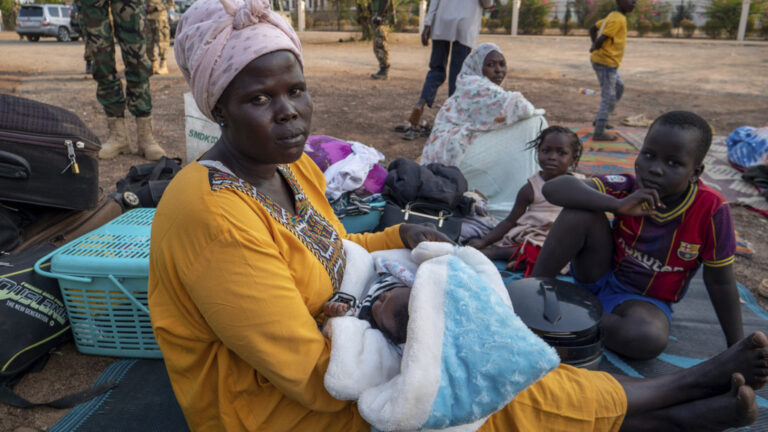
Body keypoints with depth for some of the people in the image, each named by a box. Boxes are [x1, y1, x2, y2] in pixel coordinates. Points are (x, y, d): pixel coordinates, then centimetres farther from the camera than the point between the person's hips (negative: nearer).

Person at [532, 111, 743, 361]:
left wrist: (737, 350, -5)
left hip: (645, 298, 0)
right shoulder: (628, 188, -18)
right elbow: (554, 188, -32)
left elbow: (721, 283, -9)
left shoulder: (711, 210, -20)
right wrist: (618, 205, -42)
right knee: (580, 212, -27)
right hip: (601, 275, 1)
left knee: (649, 338, -38)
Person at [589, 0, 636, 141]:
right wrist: (594, 48, -4)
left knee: (619, 87, 23)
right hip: (606, 62, -10)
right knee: (609, 98, -4)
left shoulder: (612, 16, 12)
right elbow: (601, 39, -24)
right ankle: (599, 133, -1)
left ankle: (600, 119, 26)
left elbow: (592, 29, 18)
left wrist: (595, 46, 7)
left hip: (605, 62, 10)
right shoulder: (618, 20, -17)